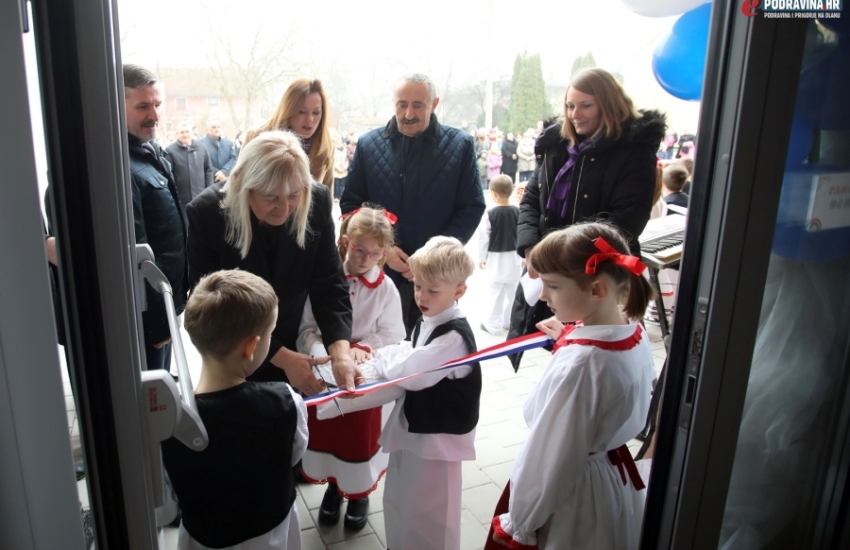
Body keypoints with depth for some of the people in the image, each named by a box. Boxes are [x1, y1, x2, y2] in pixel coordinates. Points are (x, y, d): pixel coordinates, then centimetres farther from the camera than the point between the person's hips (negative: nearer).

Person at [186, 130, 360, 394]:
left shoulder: (318, 202, -19)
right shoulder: (206, 213, -24)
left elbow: (330, 285, -15)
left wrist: (340, 352, -30)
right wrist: (281, 357, -23)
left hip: (295, 346, 2)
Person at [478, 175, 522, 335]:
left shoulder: (491, 214, -15)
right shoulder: (517, 212, -7)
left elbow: (484, 238, -9)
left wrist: (482, 258, 5)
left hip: (497, 259, -3)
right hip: (514, 258, 3)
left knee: (496, 292, 5)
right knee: (513, 290, 15)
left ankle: (494, 324, 13)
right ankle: (510, 320, 27)